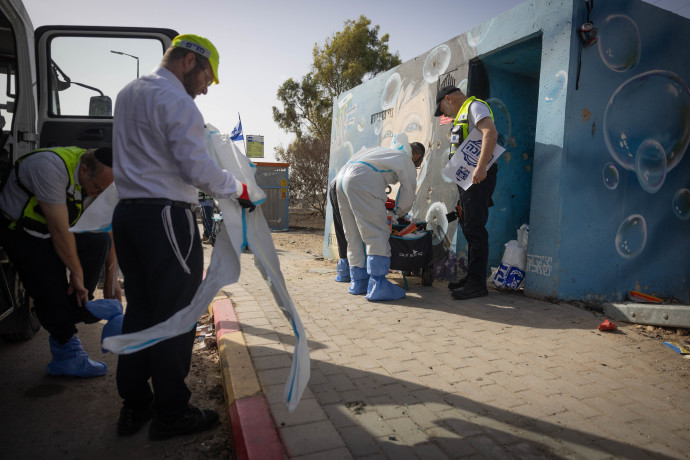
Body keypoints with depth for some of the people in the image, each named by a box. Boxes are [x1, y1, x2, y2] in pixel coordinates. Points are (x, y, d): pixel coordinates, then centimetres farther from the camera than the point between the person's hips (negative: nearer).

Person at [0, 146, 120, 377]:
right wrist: (77, 272, -21)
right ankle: (67, 351, 2)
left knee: (99, 241, -19)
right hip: (19, 232, -6)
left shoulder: (100, 179, -13)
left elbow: (110, 230, -8)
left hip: (56, 229, 6)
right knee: (53, 291, -17)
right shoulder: (50, 167, -34)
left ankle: (76, 312, -7)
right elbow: (60, 230, -31)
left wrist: (111, 279, -6)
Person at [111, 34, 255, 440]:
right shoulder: (176, 100, -9)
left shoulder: (128, 94, 19)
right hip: (166, 216, -9)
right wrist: (239, 189, -2)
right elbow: (199, 169, -16)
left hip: (127, 211, 9)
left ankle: (134, 406, 23)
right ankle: (171, 413, 11)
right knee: (174, 314, -1)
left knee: (140, 310, 13)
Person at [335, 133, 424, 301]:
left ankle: (358, 281, 19)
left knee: (354, 235, 13)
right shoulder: (406, 161, 12)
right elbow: (408, 194, 14)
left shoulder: (386, 151, 33)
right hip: (361, 181, -9)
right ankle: (377, 285, -11)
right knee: (377, 235, -7)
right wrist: (399, 213, 33)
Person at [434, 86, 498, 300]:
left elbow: (491, 133, -22)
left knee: (475, 230, -9)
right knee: (469, 229, 13)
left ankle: (477, 283, -3)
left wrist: (480, 168, -31)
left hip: (478, 178, -10)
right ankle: (471, 277, 22)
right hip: (467, 178, 10)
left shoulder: (475, 106, -4)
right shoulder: (462, 114, 26)